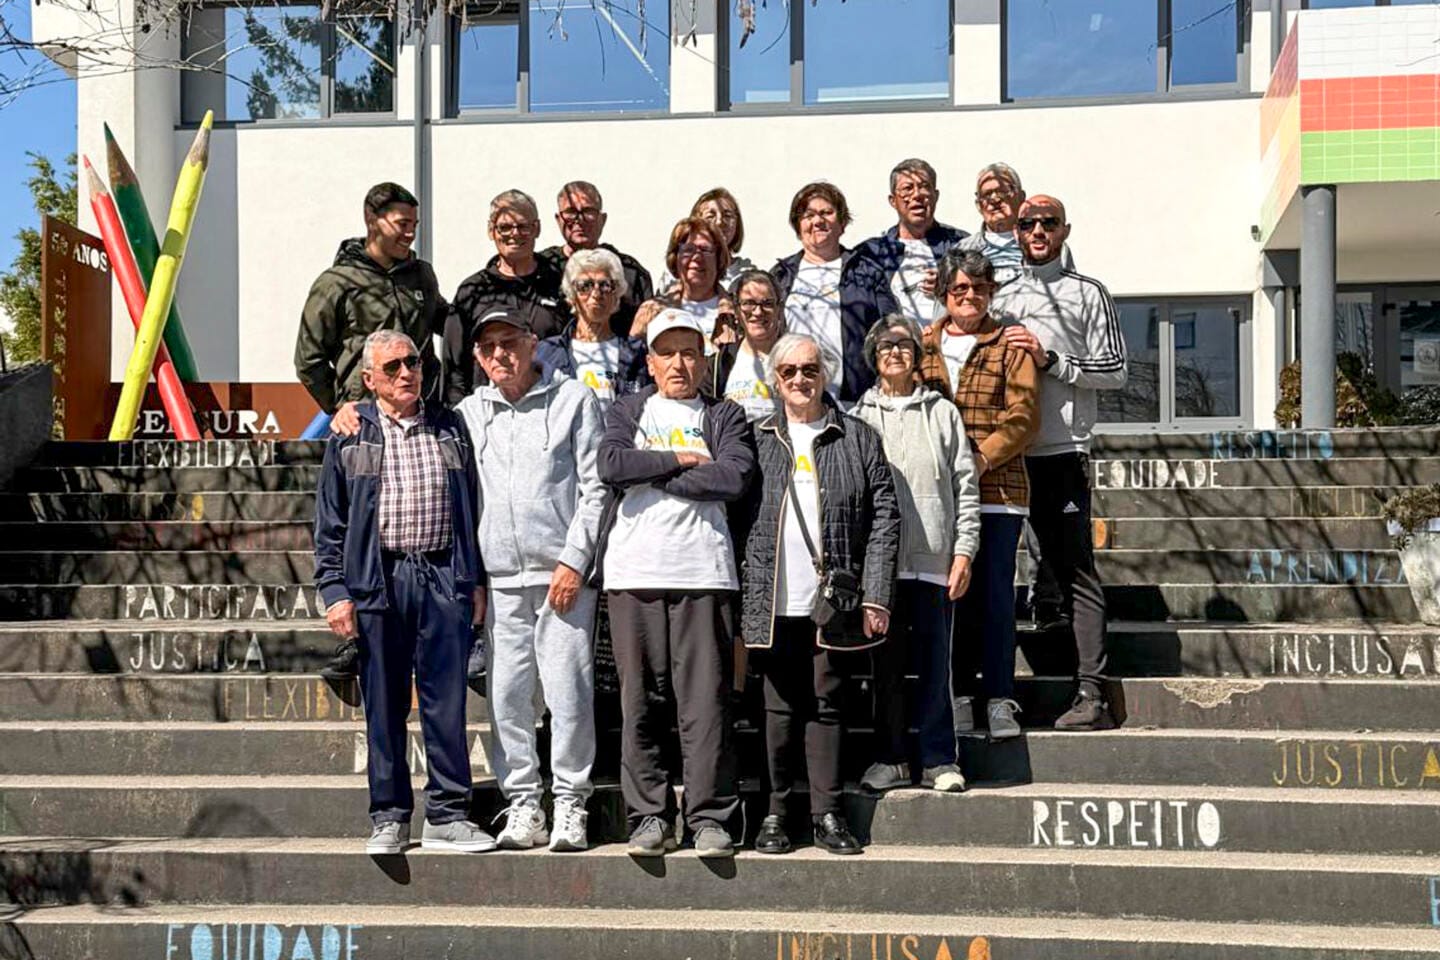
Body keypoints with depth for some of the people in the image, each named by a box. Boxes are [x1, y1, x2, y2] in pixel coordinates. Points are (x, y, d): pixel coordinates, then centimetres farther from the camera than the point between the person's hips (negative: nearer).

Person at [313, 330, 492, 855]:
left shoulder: (450, 428, 13)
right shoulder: (349, 435, 7)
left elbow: (473, 508, 15)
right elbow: (330, 522, 6)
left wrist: (476, 580, 9)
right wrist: (335, 591, -2)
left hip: (444, 578, 1)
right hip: (378, 581, -1)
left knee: (447, 700, 0)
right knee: (384, 705, 4)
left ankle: (447, 815, 8)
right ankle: (389, 818, 13)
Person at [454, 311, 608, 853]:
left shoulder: (574, 399, 5)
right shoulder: (468, 413, 14)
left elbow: (595, 487, 1)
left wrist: (574, 561, -7)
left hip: (563, 573, -3)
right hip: (498, 579, 3)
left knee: (569, 691, -5)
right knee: (506, 696, 2)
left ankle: (570, 804, 5)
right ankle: (522, 805, 11)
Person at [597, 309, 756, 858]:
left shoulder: (725, 417, 14)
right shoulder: (627, 412, 18)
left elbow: (735, 478, -6)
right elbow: (610, 466, -3)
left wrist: (652, 474, -2)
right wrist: (681, 459, -1)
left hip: (703, 571, -1)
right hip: (634, 571, 1)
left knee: (705, 700, -5)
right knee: (640, 701, 2)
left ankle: (710, 818, 1)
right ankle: (649, 817, 9)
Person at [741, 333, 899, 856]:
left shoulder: (859, 439, 6)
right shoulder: (755, 440, 10)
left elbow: (884, 517, 3)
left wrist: (876, 596, -4)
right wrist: (734, 599, 1)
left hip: (834, 599, -1)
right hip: (773, 602, 1)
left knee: (827, 705, 4)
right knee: (780, 708, 6)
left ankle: (827, 814, 11)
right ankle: (776, 811, 15)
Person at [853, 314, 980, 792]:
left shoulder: (942, 412, 10)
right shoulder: (859, 416, 10)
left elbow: (966, 486, 8)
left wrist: (963, 551, 0)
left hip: (934, 558, 0)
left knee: (935, 662, 0)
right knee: (886, 663, 4)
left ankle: (939, 760, 7)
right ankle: (891, 758, 12)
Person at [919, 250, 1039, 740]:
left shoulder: (1010, 346, 5)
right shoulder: (923, 346, 13)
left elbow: (1023, 416, -3)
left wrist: (981, 458, -14)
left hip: (997, 489, -2)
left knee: (995, 592, -2)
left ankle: (999, 698, 3)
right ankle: (960, 695, 12)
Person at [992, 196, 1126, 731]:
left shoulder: (1087, 294, 6)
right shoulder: (1002, 299, 20)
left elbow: (1114, 371, -1)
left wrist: (1050, 360, -10)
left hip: (1064, 447, -4)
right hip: (1013, 450, 4)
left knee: (1076, 569, -9)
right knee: (1054, 566, 6)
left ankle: (1092, 695, -12)